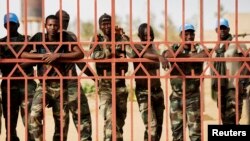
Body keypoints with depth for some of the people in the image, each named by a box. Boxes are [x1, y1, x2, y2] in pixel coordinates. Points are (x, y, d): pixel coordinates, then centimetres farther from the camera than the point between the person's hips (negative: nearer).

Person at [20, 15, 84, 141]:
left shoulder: (65, 37, -1)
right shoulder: (39, 37, -1)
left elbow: (80, 54, -11)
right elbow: (23, 54, -6)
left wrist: (58, 55, -19)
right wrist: (43, 56, -16)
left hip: (60, 86, 1)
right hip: (43, 85, -1)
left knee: (62, 121, 6)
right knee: (34, 115, -22)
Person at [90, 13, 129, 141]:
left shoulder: (120, 38, 9)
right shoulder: (97, 39, 5)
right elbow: (94, 55, -14)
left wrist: (122, 35, -10)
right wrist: (113, 53, -12)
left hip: (120, 83, 3)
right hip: (105, 84, -3)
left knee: (120, 118, 11)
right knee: (109, 117, -15)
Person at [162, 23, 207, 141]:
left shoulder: (198, 49, 1)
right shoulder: (175, 48, 4)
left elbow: (205, 55, -24)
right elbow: (166, 55, -18)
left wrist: (183, 56, -16)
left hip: (193, 96, -2)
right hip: (177, 96, 2)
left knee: (195, 128, -1)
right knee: (176, 128, 9)